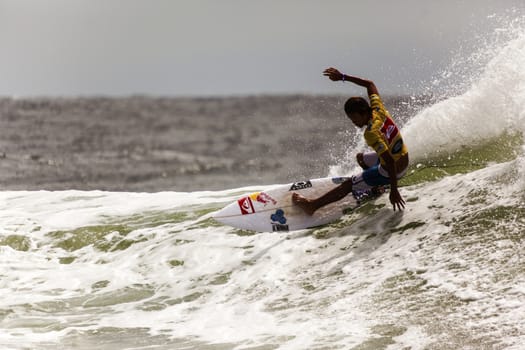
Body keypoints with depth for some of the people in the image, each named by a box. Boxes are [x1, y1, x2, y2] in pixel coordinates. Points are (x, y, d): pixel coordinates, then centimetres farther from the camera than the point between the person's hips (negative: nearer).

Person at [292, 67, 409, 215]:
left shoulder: (371, 133, -33)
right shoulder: (377, 108, -12)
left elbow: (390, 162, -34)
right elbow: (370, 84, 5)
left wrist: (394, 191, -30)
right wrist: (343, 77, 3)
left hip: (392, 171, -8)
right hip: (404, 159, 8)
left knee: (348, 185, 1)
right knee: (360, 158, 31)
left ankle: (312, 205, 9)